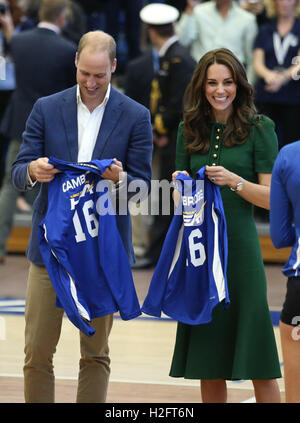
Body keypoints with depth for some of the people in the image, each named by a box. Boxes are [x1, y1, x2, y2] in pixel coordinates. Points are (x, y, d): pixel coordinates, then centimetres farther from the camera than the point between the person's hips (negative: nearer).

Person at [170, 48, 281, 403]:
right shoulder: (190, 130, 10)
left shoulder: (259, 128, -1)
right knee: (208, 360, 8)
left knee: (255, 352, -6)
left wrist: (234, 181, -20)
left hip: (239, 245, -4)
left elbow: (272, 197, -4)